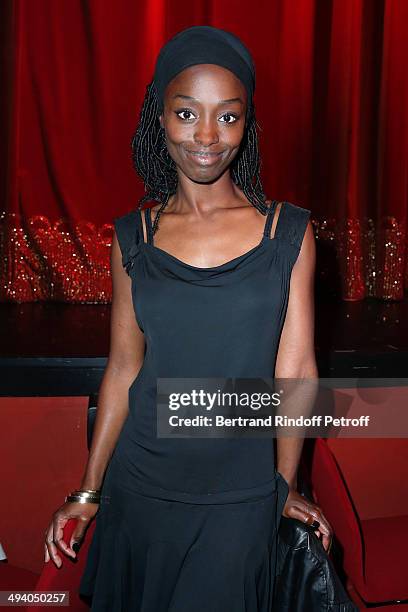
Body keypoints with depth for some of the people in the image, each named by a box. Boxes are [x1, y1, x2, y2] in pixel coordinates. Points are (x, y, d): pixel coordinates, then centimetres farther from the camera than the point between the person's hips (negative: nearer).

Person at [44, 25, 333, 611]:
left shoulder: (289, 232, -7)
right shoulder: (134, 235, -3)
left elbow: (295, 368, -4)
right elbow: (124, 366, 1)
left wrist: (286, 486, 1)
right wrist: (88, 492, 3)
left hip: (240, 492, -1)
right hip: (141, 484, 2)